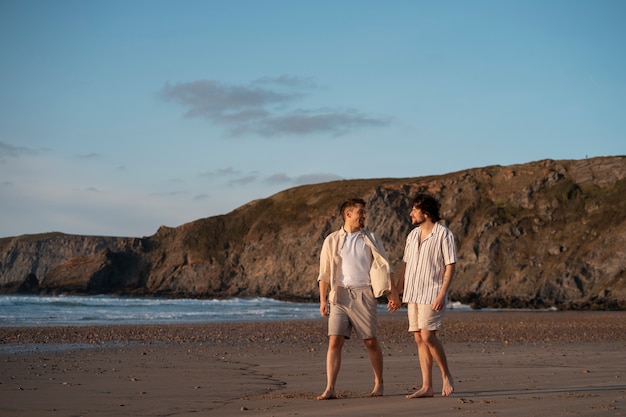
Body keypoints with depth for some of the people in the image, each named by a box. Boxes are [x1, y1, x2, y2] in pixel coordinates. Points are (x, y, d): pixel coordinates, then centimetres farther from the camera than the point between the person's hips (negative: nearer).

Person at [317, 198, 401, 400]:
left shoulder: (371, 239, 9)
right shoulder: (331, 240, 7)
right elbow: (324, 273, 6)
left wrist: (393, 293, 2)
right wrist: (323, 300, -1)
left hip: (364, 294, 0)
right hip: (339, 295, 0)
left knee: (371, 342, 3)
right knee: (334, 341, -8)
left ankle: (378, 384, 20)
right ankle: (330, 389, -8)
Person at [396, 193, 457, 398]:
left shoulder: (444, 235, -8)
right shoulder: (412, 235, 13)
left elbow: (450, 267, -10)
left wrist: (442, 294, -18)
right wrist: (396, 291, 15)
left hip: (432, 293, -7)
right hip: (413, 293, 7)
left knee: (428, 336, -16)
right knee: (419, 338, 4)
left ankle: (446, 375, 4)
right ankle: (427, 387, 6)